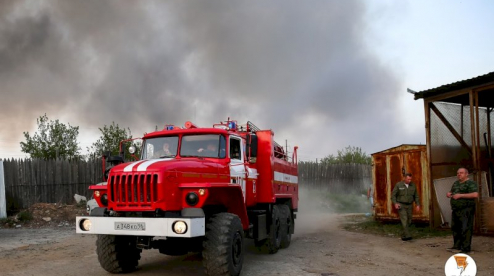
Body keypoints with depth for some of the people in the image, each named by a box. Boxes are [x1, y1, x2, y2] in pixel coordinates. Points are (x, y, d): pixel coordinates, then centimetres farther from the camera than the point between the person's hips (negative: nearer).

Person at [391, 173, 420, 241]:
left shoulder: (413, 185, 1)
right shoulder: (398, 185, -9)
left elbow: (416, 196, 6)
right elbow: (393, 195, -6)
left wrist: (418, 205, -6)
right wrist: (395, 203, -21)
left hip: (409, 206, 4)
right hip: (400, 205, -4)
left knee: (408, 221, 5)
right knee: (404, 220, -18)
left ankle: (403, 236, 20)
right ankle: (408, 235, -25)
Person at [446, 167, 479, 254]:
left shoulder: (471, 183, -8)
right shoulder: (456, 183, 18)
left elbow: (475, 195, -21)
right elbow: (451, 192, 30)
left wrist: (460, 195, -22)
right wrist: (449, 194, 5)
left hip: (466, 210, -9)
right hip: (455, 210, 9)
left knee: (465, 229, -7)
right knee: (455, 228, 13)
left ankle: (466, 248, -2)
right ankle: (457, 246, 24)